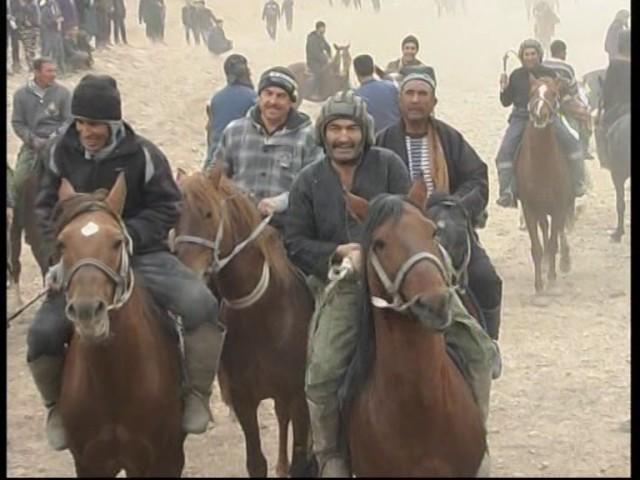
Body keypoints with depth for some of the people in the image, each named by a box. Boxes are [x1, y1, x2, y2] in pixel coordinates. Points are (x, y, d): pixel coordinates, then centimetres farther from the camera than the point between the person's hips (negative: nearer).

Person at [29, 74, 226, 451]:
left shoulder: (143, 155, -10)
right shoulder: (63, 152, -2)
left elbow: (166, 210, -6)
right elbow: (47, 207, 7)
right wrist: (63, 253, -9)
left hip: (142, 254, -2)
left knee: (201, 306, -27)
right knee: (42, 334, -16)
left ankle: (197, 394, -8)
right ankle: (58, 406, 15)